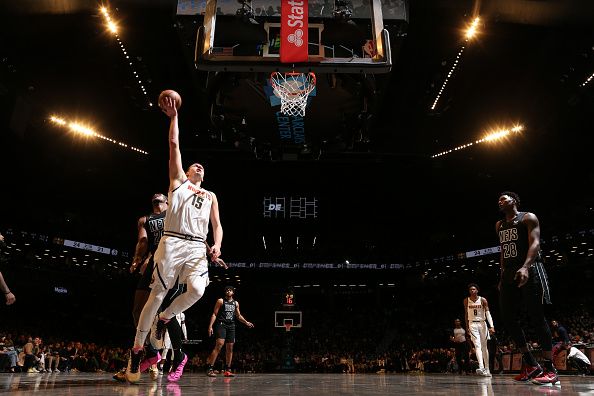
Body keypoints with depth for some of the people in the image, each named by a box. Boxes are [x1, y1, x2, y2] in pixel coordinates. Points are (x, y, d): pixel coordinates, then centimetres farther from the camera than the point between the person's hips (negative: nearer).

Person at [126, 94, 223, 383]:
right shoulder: (178, 180, 18)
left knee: (197, 290, -21)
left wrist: (217, 245, -1)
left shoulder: (210, 196, 25)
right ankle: (137, 348, 10)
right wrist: (173, 117, 14)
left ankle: (164, 318, 7)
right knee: (157, 295, -3)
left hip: (197, 248, 2)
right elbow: (174, 145, 13)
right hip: (173, 242, -2)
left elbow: (217, 225, 18)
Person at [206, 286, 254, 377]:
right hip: (221, 324, -6)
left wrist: (246, 322, 6)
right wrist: (210, 326, -11)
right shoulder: (220, 301, 2)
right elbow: (214, 314, -2)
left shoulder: (236, 303, 15)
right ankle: (210, 369, -20)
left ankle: (227, 370, 12)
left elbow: (238, 316, 21)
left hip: (231, 326, 6)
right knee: (219, 344, -21)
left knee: (230, 348, 5)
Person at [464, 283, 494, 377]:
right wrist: (467, 326, 8)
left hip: (482, 323, 1)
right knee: (477, 345, -16)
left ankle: (487, 369, 16)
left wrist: (491, 326, -21)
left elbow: (488, 313, -10)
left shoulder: (483, 300, -4)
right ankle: (481, 367, -28)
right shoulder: (466, 301, 1)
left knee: (484, 347, 8)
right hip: (472, 324, 0)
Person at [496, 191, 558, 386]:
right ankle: (530, 365, 13)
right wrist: (503, 276, 17)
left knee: (537, 318, -9)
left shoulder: (528, 218, -1)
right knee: (508, 319, 2)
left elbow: (535, 243, -14)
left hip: (530, 270, -7)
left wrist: (525, 267, -29)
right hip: (509, 274, 7)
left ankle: (549, 369, -2)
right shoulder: (499, 225, 20)